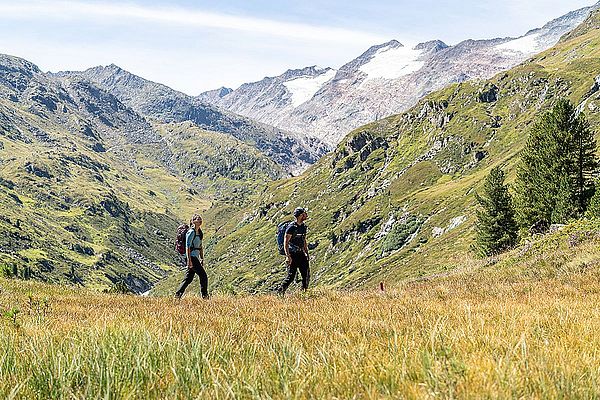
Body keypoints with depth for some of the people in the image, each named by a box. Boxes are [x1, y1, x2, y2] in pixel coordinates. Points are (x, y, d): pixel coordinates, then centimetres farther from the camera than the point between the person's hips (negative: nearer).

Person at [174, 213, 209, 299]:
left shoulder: (199, 233, 16)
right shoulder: (191, 232, -12)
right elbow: (187, 247, -17)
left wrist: (202, 259, 19)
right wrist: (189, 260, -22)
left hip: (195, 258, 9)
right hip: (191, 257, -9)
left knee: (188, 278, 8)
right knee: (203, 276, -7)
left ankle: (178, 294, 10)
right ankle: (205, 295, 1)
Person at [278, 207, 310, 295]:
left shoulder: (303, 226, 11)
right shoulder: (291, 227, -14)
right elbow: (286, 243, -16)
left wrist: (306, 253, 18)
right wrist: (288, 256, -22)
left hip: (301, 254, 8)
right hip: (293, 254, -7)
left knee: (306, 275, 3)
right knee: (291, 276, -7)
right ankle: (280, 292, 5)